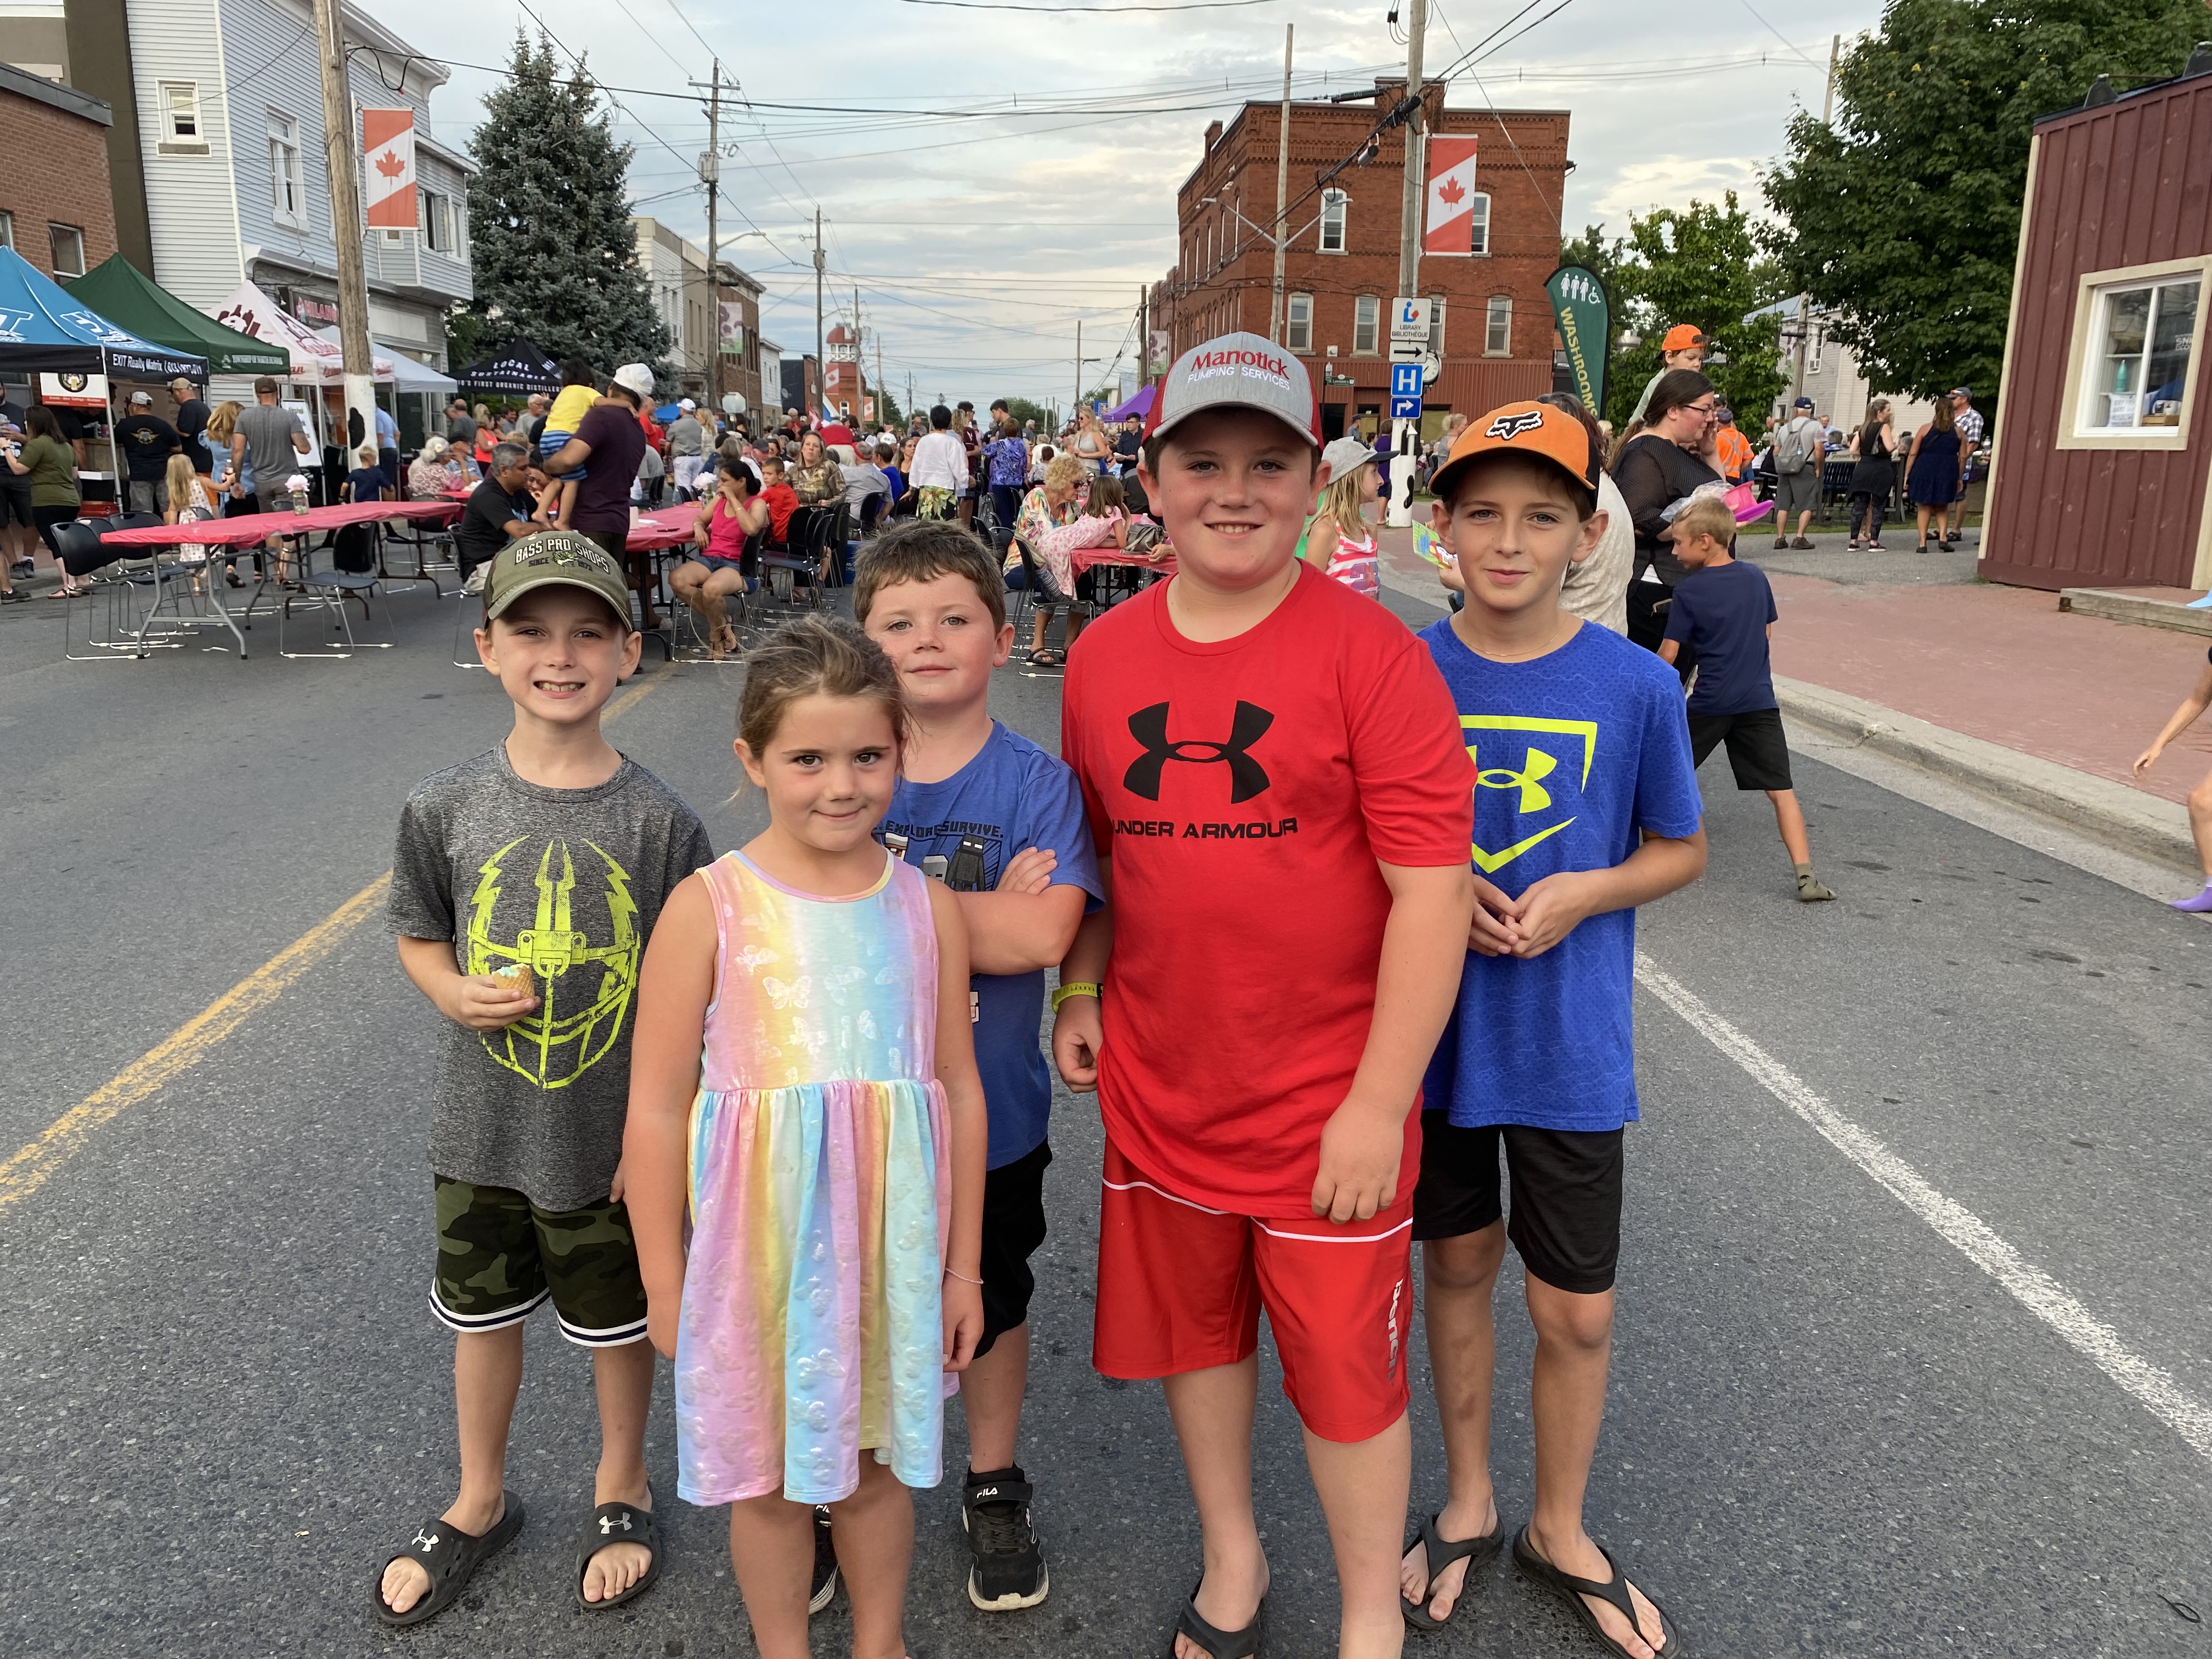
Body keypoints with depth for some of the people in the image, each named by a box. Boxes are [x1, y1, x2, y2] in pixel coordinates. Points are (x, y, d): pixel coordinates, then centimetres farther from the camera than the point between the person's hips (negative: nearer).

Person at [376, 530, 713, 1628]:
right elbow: (418, 936, 5)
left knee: (618, 1321, 18)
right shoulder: (445, 806, -9)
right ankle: (479, 1503, 48)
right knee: (481, 1314, 22)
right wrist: (453, 993, -16)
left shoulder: (658, 821, -15)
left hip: (614, 1135, -2)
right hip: (484, 1128, 2)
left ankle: (621, 1488, 46)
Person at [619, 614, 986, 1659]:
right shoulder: (711, 907, -11)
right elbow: (658, 1110, -6)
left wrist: (962, 1264, 6)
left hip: (892, 1238, 2)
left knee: (875, 1461, 19)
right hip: (757, 1243, -2)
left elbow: (960, 1089, 4)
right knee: (767, 1474, 16)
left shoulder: (926, 907, -2)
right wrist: (664, 1284, -2)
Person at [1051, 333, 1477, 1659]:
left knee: (1345, 1363, 11)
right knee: (1195, 1326, 21)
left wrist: (1378, 1103, -16)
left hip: (1329, 1102, -4)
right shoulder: (1104, 655, 2)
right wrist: (1083, 990, 6)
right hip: (1157, 1088, 5)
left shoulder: (1368, 652, -14)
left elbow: (1433, 889, -16)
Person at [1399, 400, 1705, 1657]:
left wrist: (1579, 895, -15)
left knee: (1578, 1309, 10)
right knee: (1458, 1267, 17)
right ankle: (1469, 1503, 40)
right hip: (1436, 1031, 1)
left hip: (1571, 1045, -1)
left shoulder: (1638, 685, -9)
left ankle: (1559, 1529, 36)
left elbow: (1682, 850, 3)